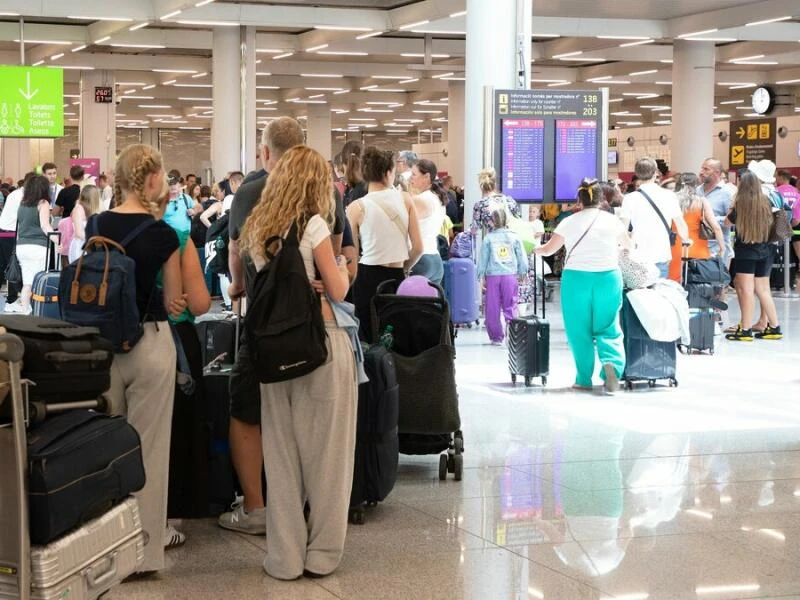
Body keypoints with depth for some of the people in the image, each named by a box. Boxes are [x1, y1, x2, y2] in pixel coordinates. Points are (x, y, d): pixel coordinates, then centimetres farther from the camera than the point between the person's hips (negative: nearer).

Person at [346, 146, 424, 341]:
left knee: (367, 342, 2)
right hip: (397, 278, 2)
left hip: (367, 279, -2)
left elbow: (352, 254, 0)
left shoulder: (357, 208, -4)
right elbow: (418, 248, 2)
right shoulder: (405, 200, 1)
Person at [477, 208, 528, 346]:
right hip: (510, 275, 1)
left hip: (493, 276, -1)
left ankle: (496, 337, 9)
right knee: (510, 306, 4)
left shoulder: (488, 238, 2)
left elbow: (483, 258, 4)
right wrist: (522, 273, 20)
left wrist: (481, 277, 11)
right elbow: (522, 257, 8)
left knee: (493, 308, 6)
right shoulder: (514, 237, 4)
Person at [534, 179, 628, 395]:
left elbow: (549, 249, 11)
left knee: (579, 331, 8)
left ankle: (584, 379, 12)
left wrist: (535, 249, 33)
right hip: (608, 278, 1)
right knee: (608, 329, 7)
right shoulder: (612, 221, 3)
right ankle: (612, 362, -20)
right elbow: (627, 243, 24)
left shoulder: (569, 223, 0)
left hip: (576, 279, -1)